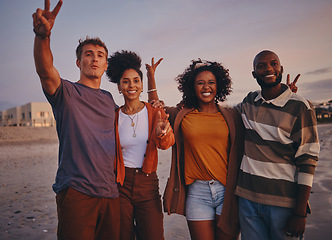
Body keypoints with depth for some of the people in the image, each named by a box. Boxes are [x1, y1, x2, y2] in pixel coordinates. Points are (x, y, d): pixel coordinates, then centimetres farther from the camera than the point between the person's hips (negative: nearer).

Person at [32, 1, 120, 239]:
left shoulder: (108, 99, 17)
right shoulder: (67, 92, 1)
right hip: (76, 191, -5)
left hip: (110, 193, 5)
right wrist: (42, 34, -38)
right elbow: (45, 70, -21)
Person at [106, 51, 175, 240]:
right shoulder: (113, 117, 1)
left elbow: (167, 143, -17)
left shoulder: (155, 113, -1)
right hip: (120, 184, 0)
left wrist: (162, 134, -39)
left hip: (148, 184, 0)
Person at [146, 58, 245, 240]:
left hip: (227, 191, 0)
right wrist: (151, 76, 17)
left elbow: (241, 152, 8)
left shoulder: (231, 116, 5)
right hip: (197, 192, 0)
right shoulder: (181, 115, 7)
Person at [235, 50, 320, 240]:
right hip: (248, 198, 4)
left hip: (283, 202, -4)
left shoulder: (300, 108, -8)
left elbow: (307, 162, -10)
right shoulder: (248, 102, 6)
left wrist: (300, 213, -12)